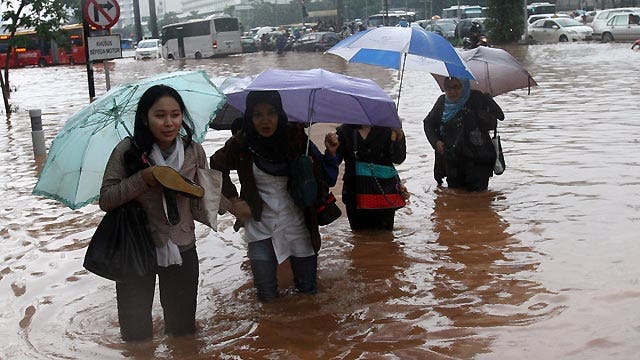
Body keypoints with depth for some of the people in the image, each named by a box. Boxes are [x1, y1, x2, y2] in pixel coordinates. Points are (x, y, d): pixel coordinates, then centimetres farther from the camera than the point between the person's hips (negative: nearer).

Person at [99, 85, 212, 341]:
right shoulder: (127, 151, -12)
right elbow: (105, 200, -12)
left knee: (182, 328, 17)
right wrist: (144, 178, -23)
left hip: (182, 251, 2)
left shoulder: (194, 152, -5)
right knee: (135, 331, 13)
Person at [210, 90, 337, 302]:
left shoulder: (295, 136, -7)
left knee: (309, 290, 10)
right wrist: (234, 200, 2)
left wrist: (331, 153, -17)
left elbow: (322, 176, 0)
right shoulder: (241, 144, -9)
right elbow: (216, 166, 9)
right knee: (267, 296, 5)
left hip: (296, 221, 1)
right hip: (260, 225, 0)